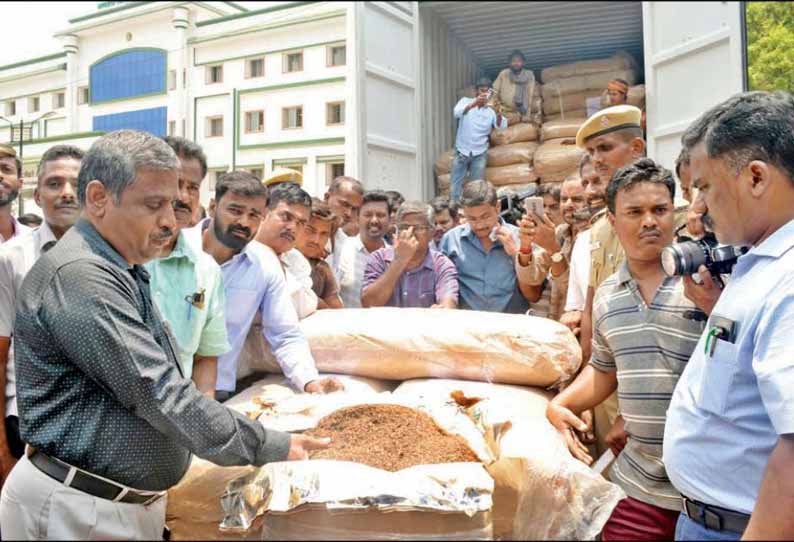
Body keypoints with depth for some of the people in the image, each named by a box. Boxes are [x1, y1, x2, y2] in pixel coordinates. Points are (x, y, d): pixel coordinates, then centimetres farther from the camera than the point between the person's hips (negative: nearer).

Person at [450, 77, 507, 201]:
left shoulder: (491, 110, 3)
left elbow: (501, 126, -13)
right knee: (455, 187, 1)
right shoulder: (466, 101, 1)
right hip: (461, 152, 0)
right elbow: (456, 113, -20)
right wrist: (473, 104, -39)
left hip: (479, 154, 1)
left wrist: (498, 112, -36)